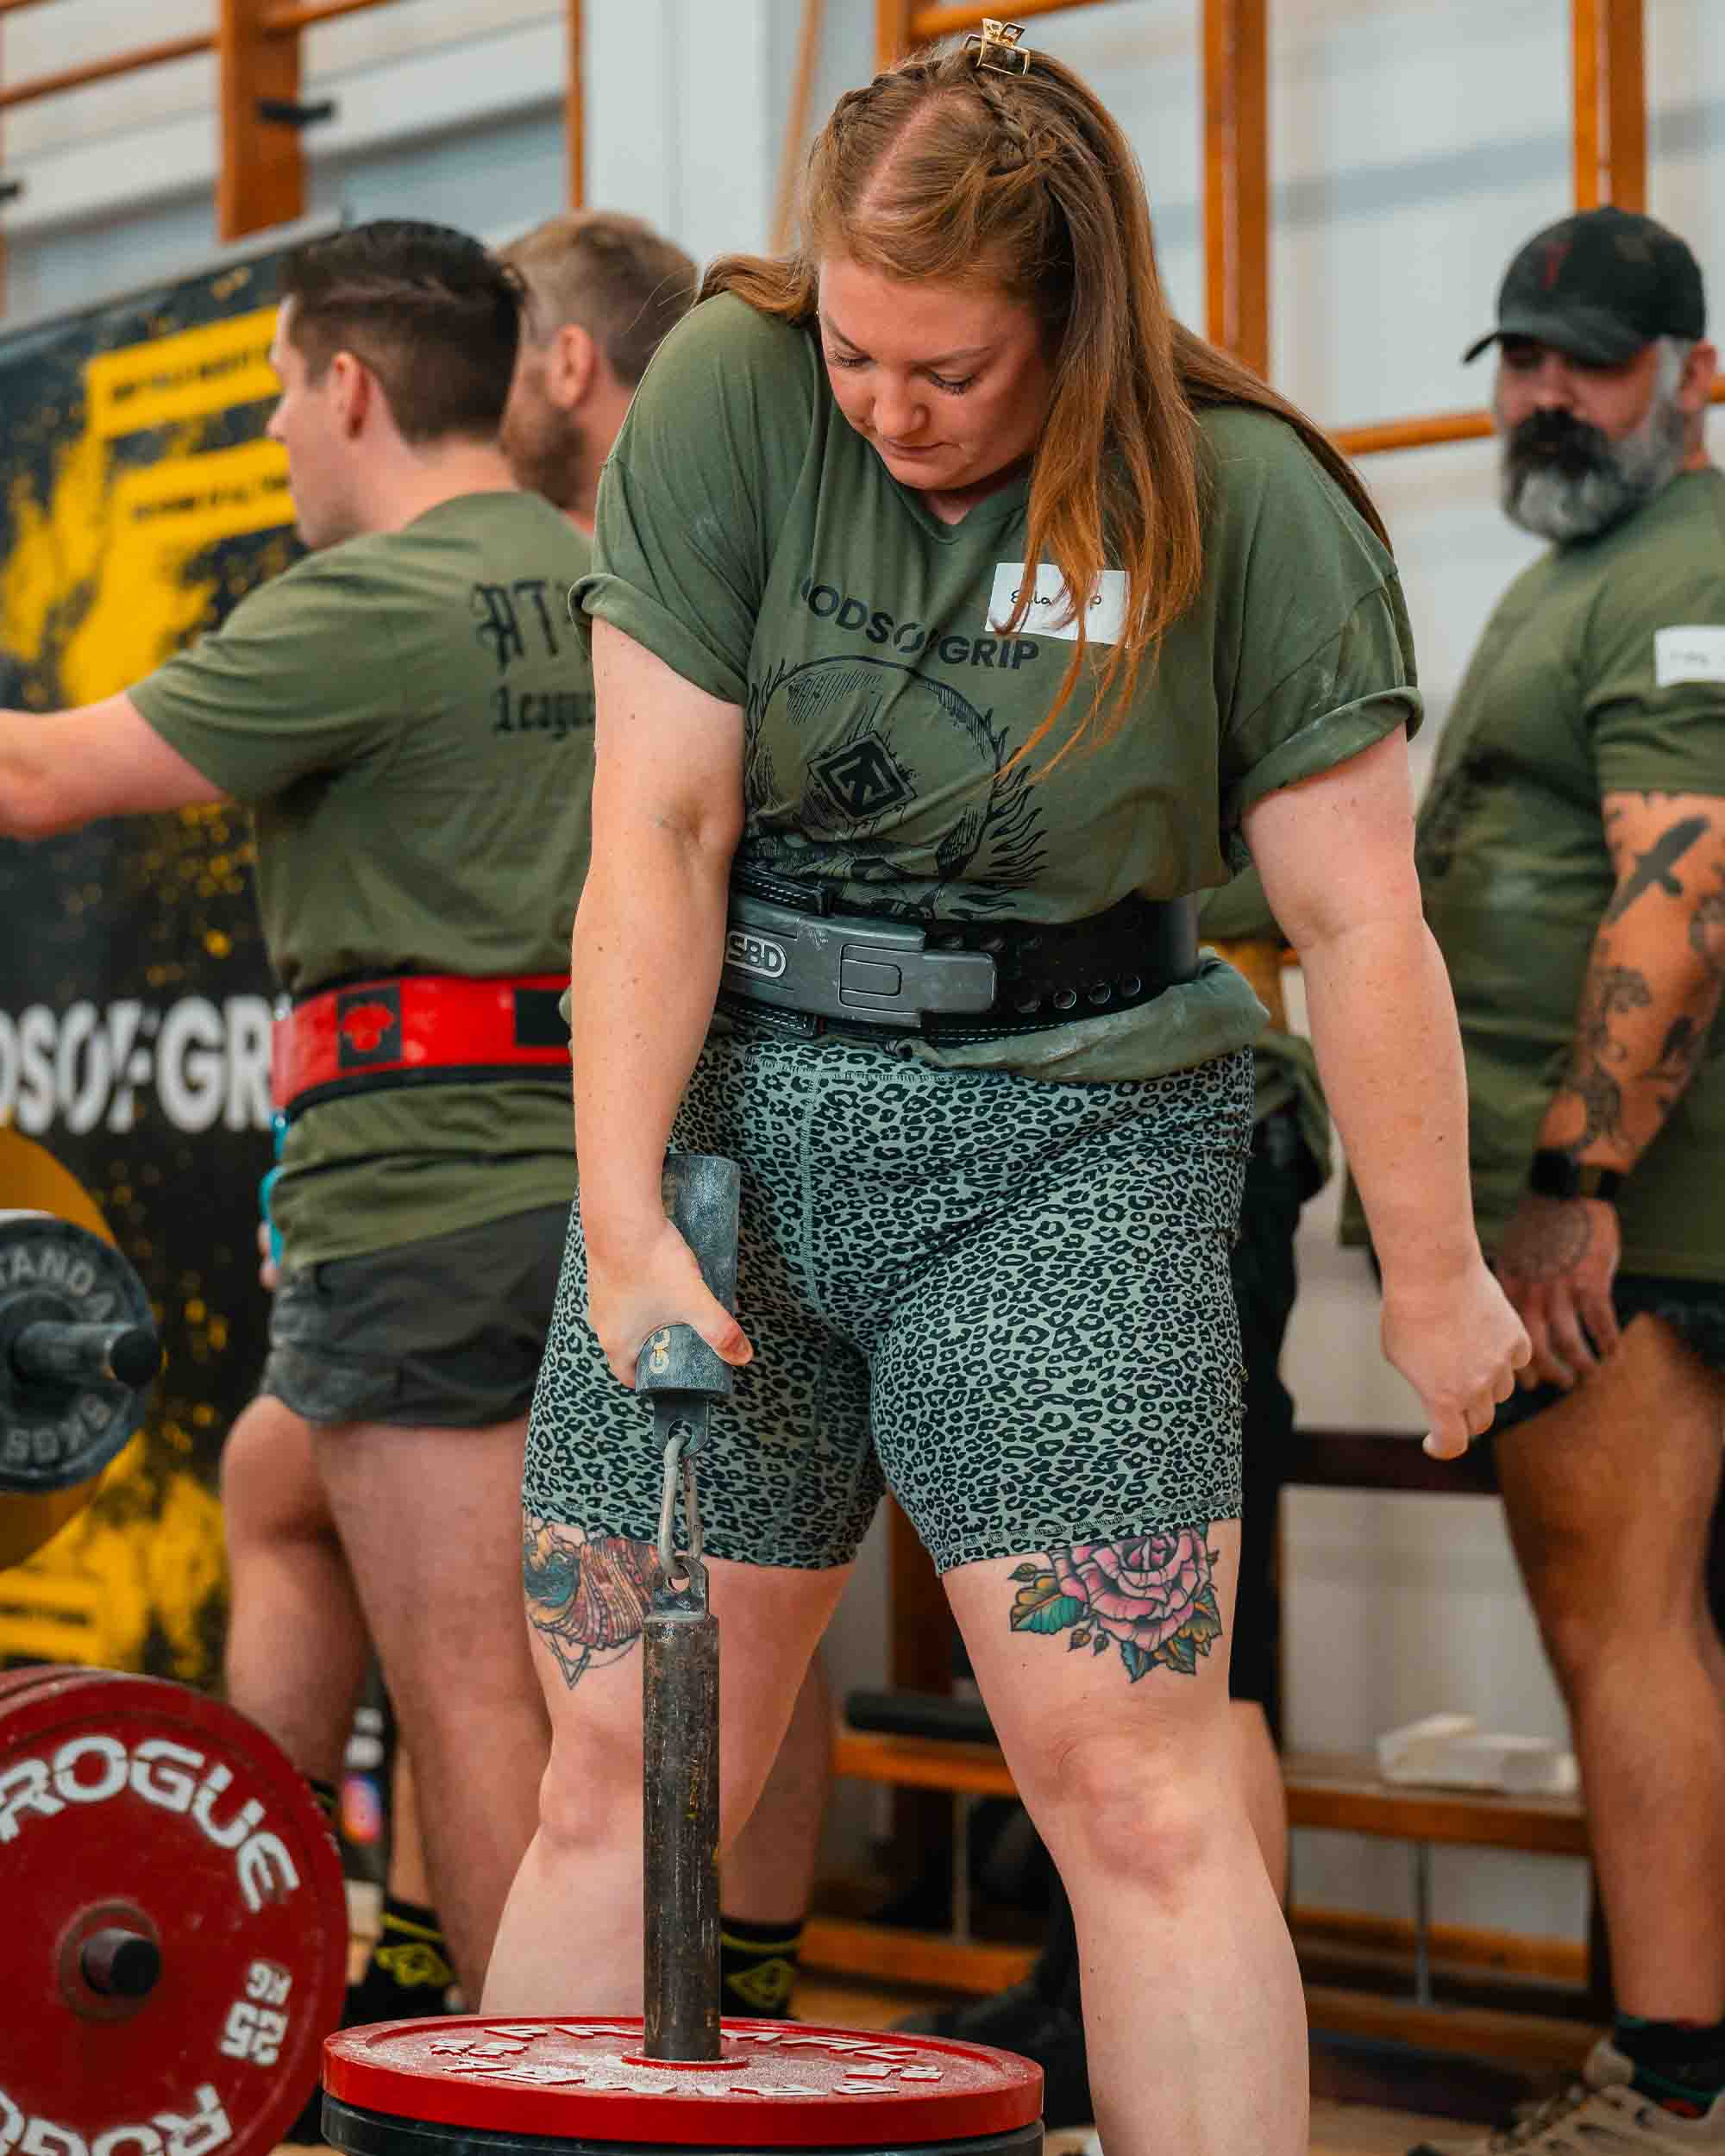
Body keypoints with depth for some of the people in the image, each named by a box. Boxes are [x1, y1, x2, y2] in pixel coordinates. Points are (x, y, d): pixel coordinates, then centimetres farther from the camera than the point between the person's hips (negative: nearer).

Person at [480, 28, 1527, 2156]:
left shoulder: (1239, 499, -8)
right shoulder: (731, 392, -3)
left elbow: (1358, 918, -4)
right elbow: (657, 834, -6)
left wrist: (1431, 1272, 1)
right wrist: (621, 1220, -10)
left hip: (1071, 1154, -2)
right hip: (729, 1113, 2)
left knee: (1131, 1773, -9)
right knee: (616, 1771, 2)